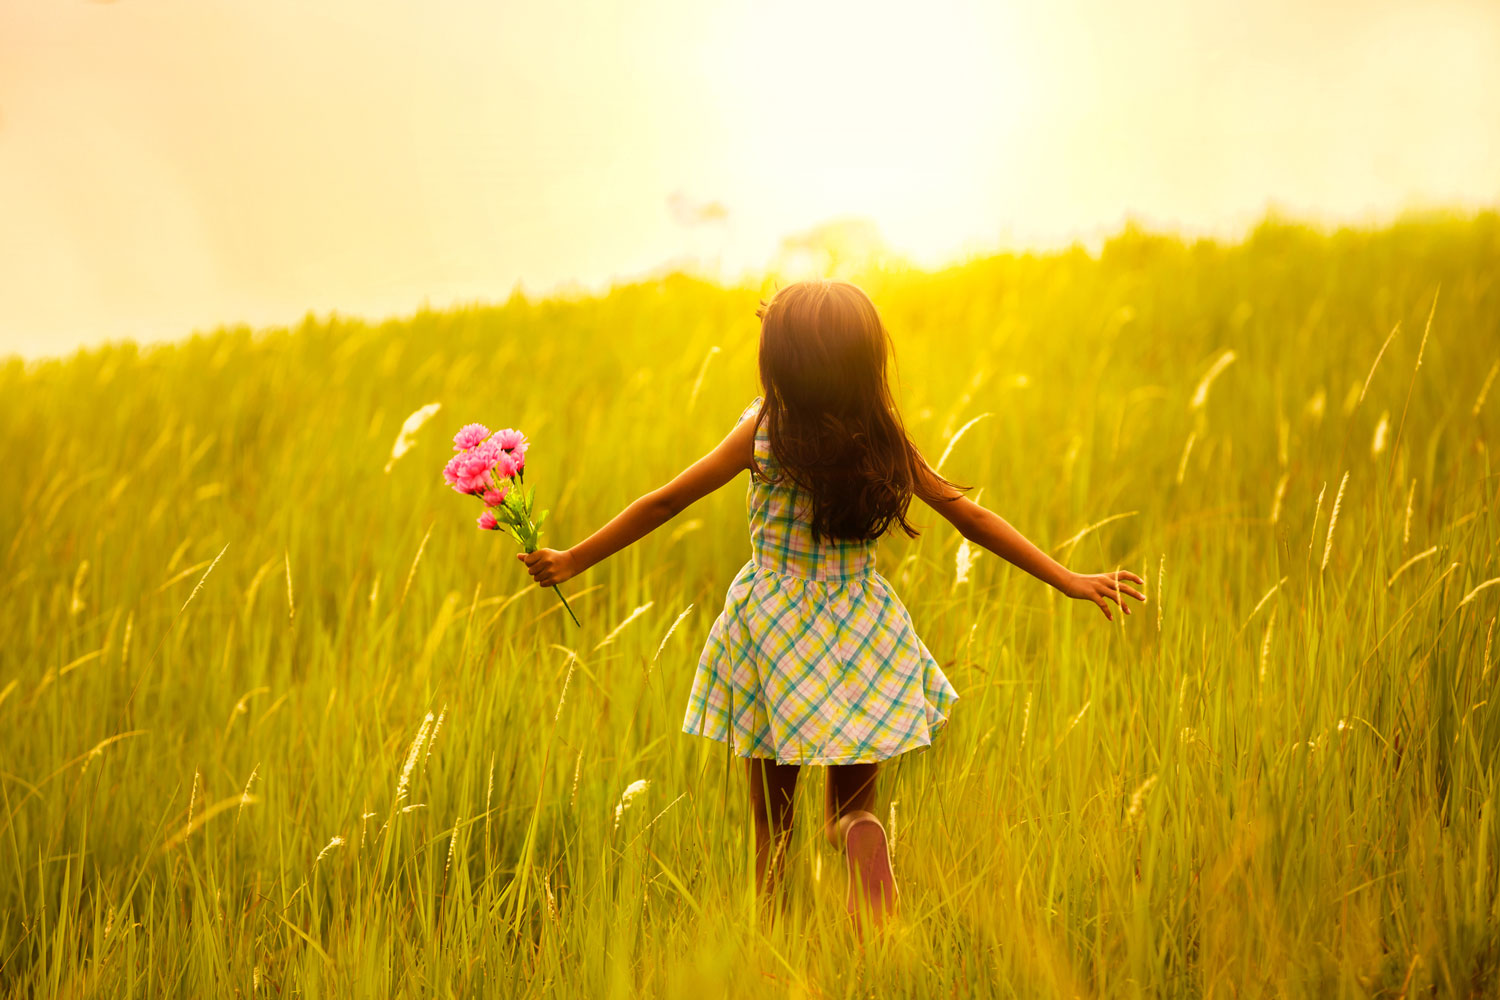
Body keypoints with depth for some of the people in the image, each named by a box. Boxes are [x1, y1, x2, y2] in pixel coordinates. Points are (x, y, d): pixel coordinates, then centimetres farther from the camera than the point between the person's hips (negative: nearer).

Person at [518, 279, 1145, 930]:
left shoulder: (763, 433, -10)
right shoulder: (884, 438, -4)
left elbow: (664, 503, -5)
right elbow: (969, 515, -1)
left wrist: (572, 562, 4)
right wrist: (1067, 579, 5)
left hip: (775, 626, -2)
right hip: (860, 629, 2)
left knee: (773, 824, 10)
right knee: (850, 803, 15)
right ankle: (866, 841, -18)